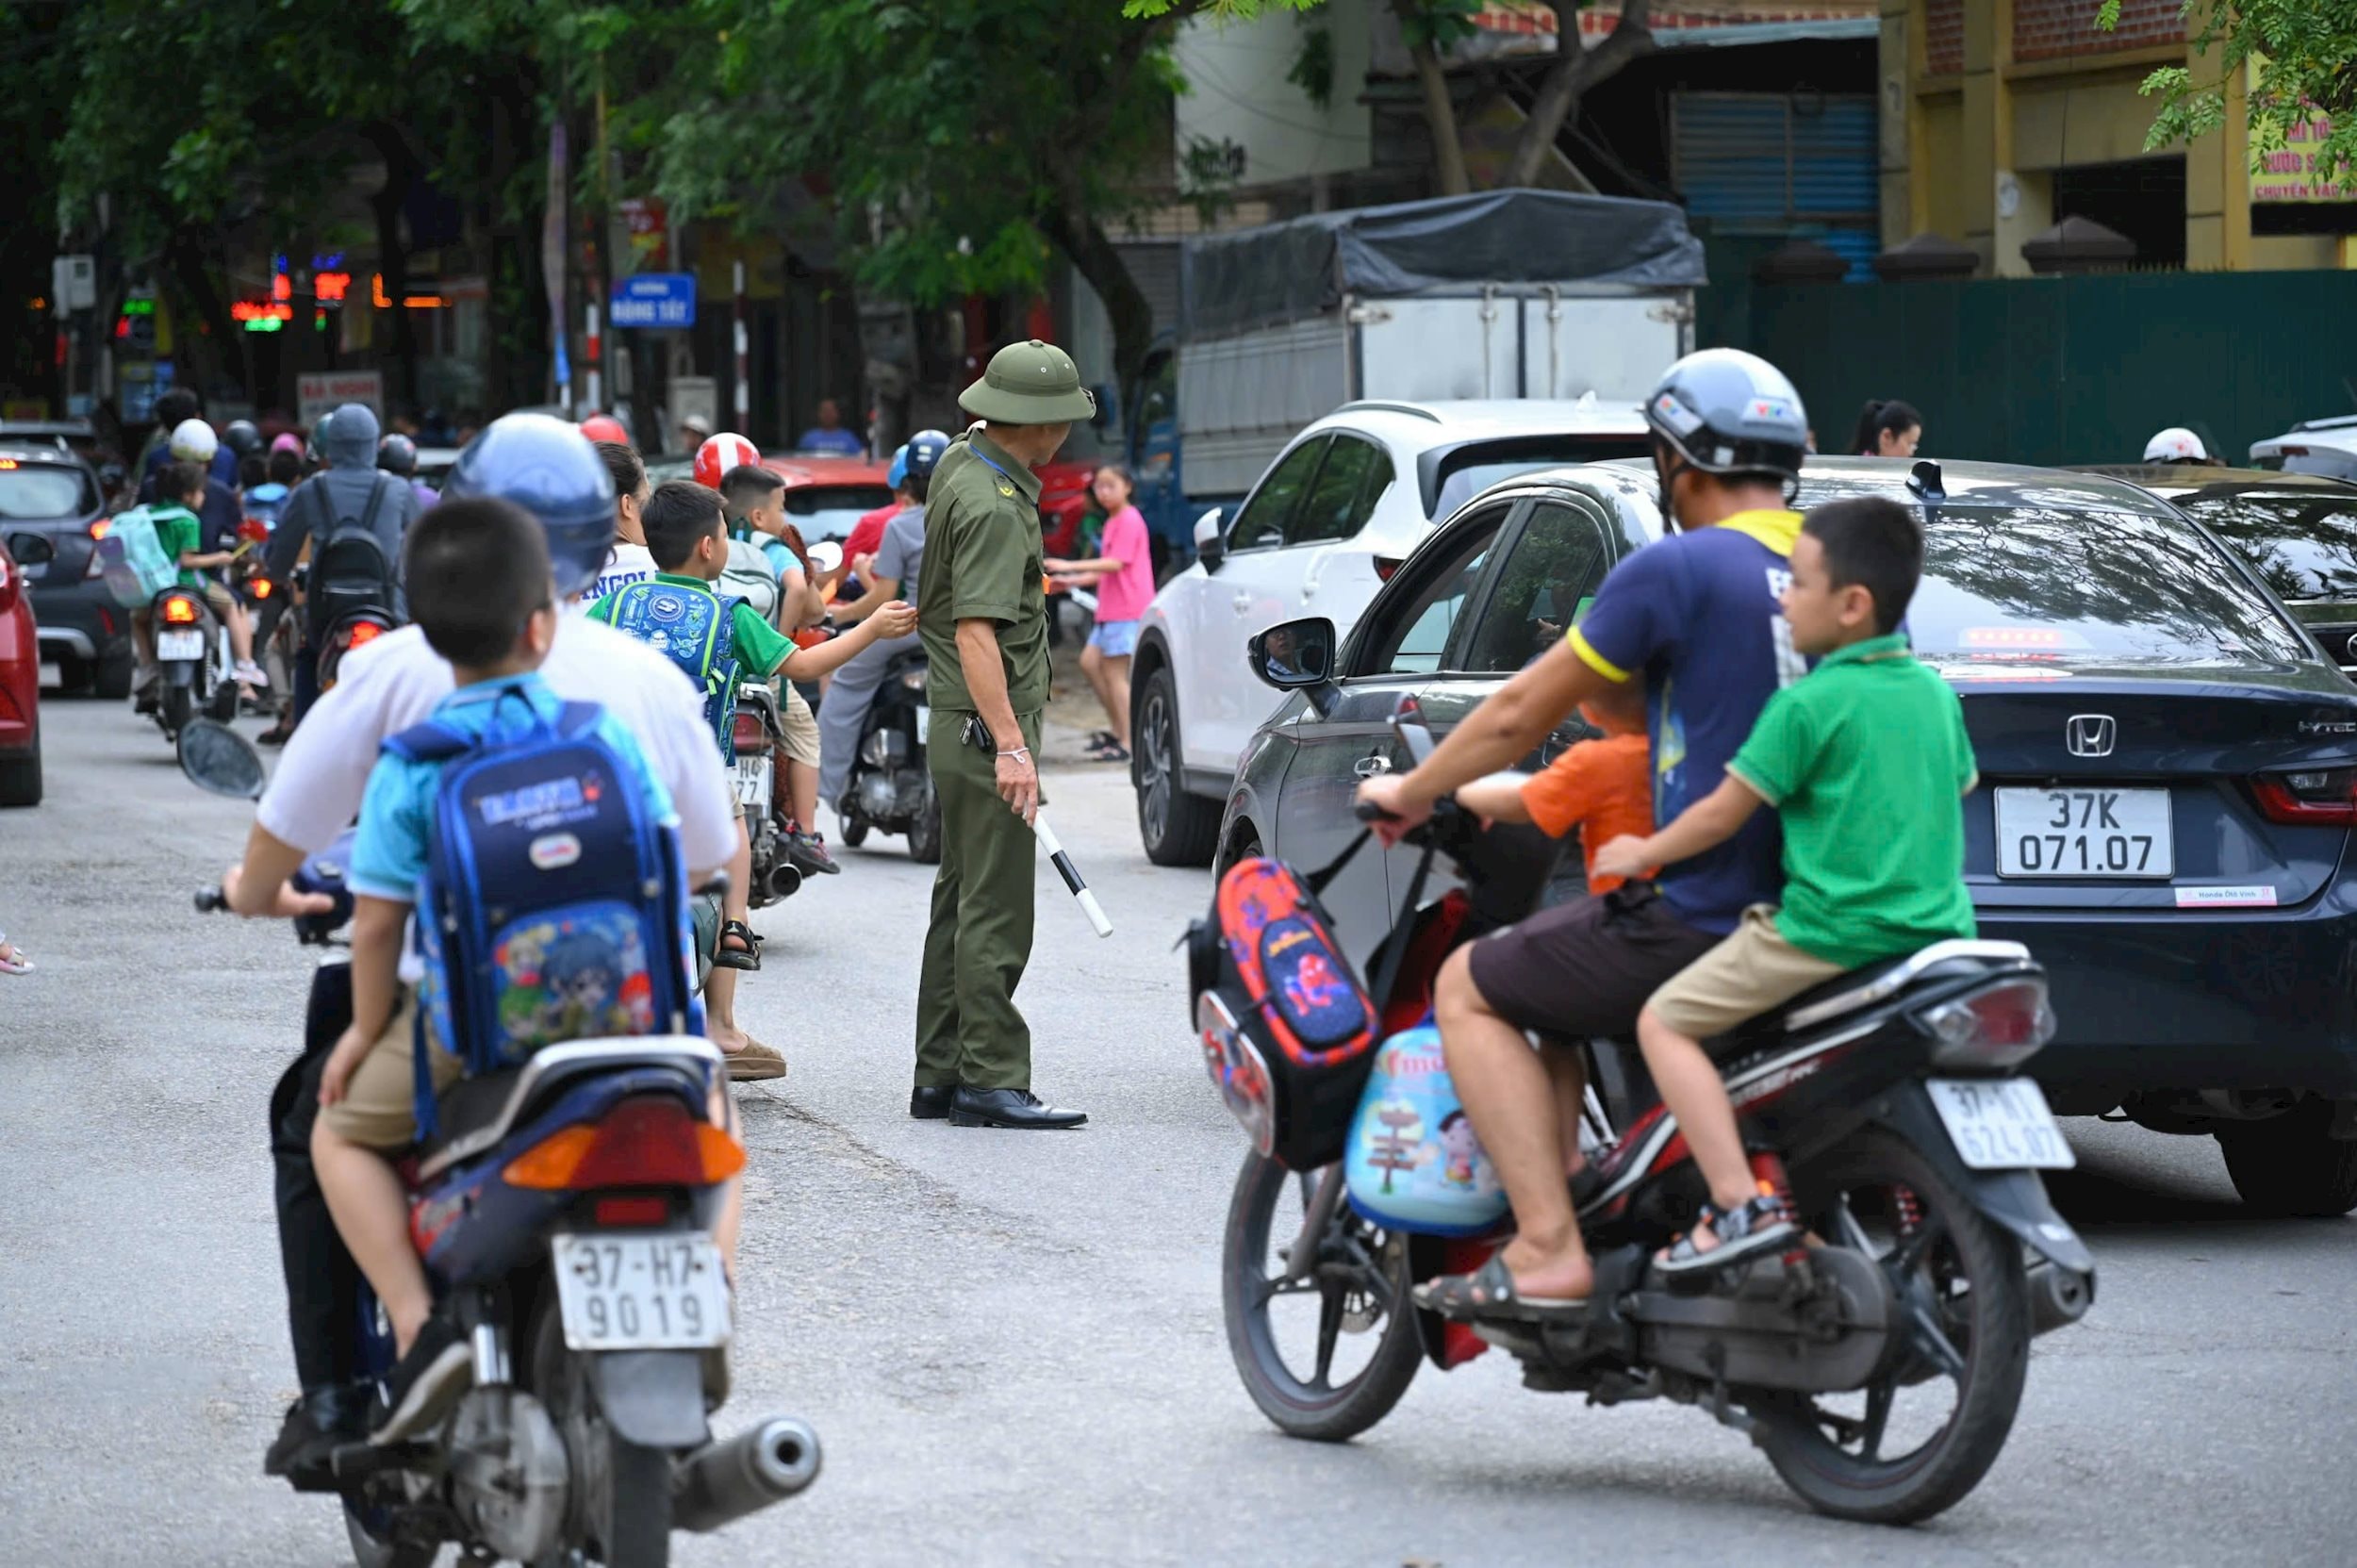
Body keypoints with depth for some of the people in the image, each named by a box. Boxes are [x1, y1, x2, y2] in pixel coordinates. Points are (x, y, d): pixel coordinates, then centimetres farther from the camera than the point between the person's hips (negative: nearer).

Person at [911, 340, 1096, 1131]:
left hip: (959, 725, 10)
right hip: (986, 730, -10)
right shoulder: (992, 508, -21)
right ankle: (990, 1081, -8)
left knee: (961, 901, 14)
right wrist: (1010, 745, -32)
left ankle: (940, 1076, 18)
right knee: (996, 911, -8)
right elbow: (975, 634, -28)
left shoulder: (960, 462, 8)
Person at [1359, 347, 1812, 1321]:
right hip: (1811, 914, 8)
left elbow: (1526, 711, -2)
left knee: (1471, 987, 6)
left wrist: (1412, 792, 14)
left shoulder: (1678, 568, -11)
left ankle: (1547, 1251, -6)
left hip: (1700, 916, -8)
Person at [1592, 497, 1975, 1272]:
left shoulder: (1807, 705, -10)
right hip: (1937, 930, 8)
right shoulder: (1934, 693, 11)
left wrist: (1640, 854, 9)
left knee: (1665, 1021, -3)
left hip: (1831, 932, -8)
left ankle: (1741, 1203, -18)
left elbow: (1723, 813, -7)